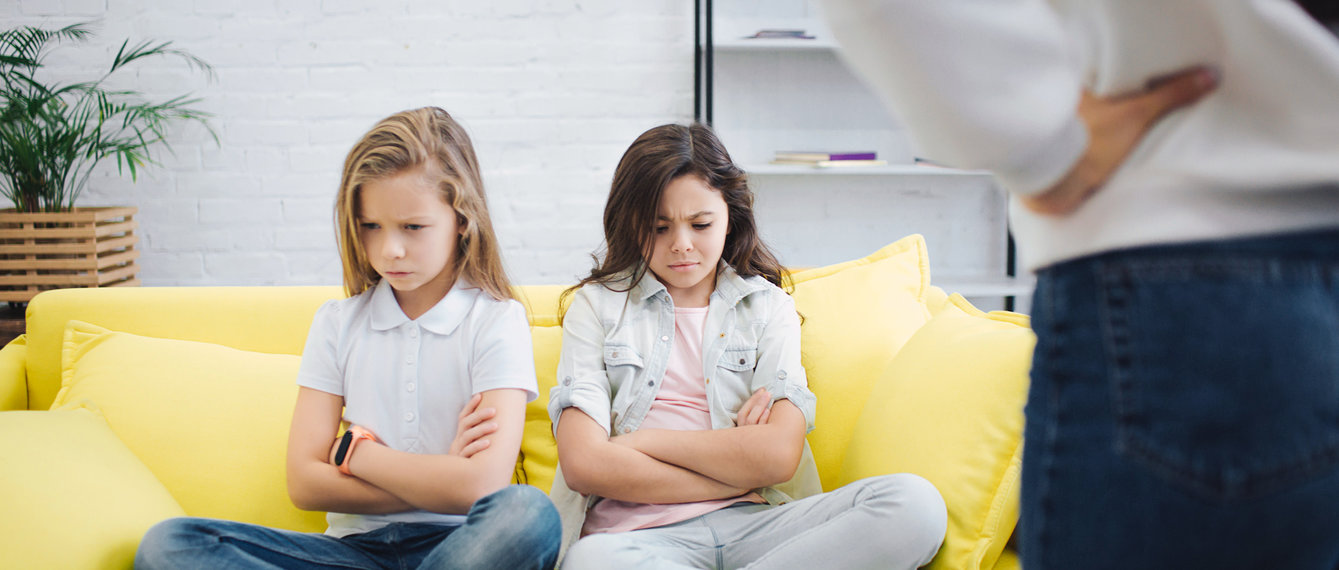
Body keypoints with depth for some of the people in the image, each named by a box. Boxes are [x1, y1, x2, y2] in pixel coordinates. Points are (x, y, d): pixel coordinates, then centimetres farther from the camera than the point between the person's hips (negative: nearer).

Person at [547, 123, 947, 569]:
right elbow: (583, 464, -3)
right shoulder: (596, 305, 14)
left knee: (916, 504, -25)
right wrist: (735, 479, -1)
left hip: (750, 524, 3)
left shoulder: (767, 306, 17)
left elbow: (779, 456, -1)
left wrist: (642, 441, 0)